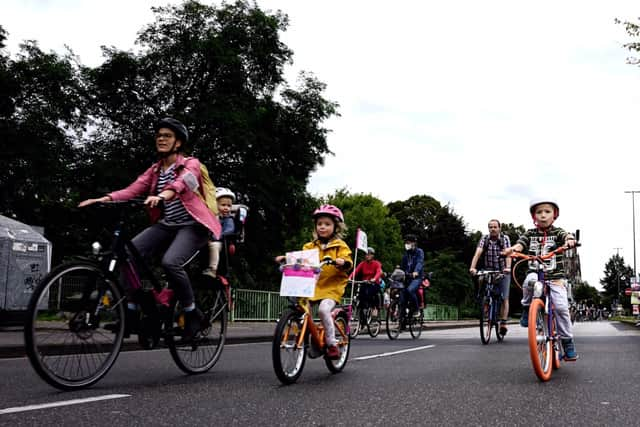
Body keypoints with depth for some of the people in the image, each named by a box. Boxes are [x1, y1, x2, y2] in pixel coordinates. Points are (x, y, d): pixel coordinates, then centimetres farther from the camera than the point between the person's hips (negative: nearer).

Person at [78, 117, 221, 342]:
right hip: (166, 224, 6)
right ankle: (130, 310, -8)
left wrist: (161, 195, -48)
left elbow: (181, 183, -27)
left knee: (170, 262, -31)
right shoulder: (154, 171, 13)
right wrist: (104, 199, -21)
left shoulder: (190, 164, -3)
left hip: (191, 225, -6)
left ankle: (193, 314, -11)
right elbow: (132, 190, -3)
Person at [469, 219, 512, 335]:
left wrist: (508, 267, -38)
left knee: (504, 298, -4)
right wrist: (472, 267, -31)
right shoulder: (484, 239, -2)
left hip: (503, 272, -1)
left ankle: (503, 323, -1)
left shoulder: (505, 238, -5)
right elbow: (478, 253, -15)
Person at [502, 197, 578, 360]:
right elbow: (521, 243, -9)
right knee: (530, 280, -36)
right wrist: (512, 249, -33)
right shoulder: (530, 234, 8)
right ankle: (527, 308, -10)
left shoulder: (557, 232, 3)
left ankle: (568, 342, 1)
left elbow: (567, 236, -19)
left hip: (556, 276, 0)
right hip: (536, 273, 1)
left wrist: (570, 240, -45)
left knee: (561, 307, -15)